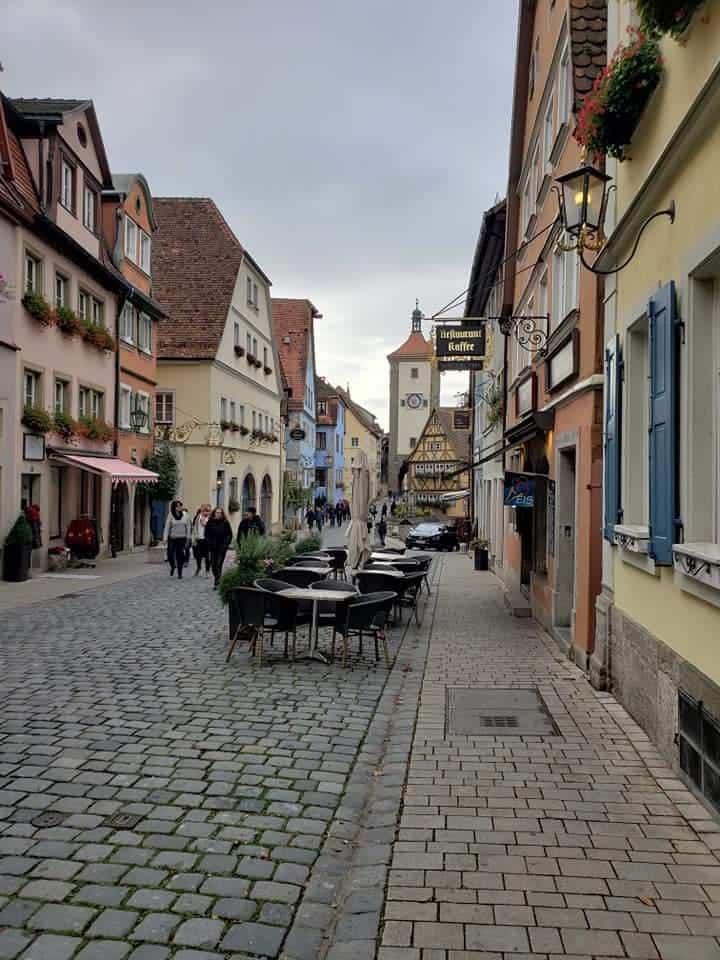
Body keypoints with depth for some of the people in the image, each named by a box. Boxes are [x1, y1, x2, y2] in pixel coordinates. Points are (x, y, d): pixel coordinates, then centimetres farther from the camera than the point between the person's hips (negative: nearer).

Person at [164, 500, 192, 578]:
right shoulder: (170, 515, -5)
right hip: (172, 538, -1)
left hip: (182, 538, 1)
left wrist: (188, 537, 4)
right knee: (170, 554, -2)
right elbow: (167, 527, -5)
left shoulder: (185, 515, 0)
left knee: (180, 556, 1)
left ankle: (180, 573, 11)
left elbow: (188, 526, 6)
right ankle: (172, 567, 30)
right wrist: (165, 538, -9)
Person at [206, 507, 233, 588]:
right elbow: (206, 534, 8)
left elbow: (229, 534, 5)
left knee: (219, 564, -9)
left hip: (222, 547, -2)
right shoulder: (210, 522, 3)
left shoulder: (225, 523, 0)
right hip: (212, 547, 2)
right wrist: (209, 542, -3)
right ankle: (218, 579, 27)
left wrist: (226, 543, -5)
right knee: (213, 564, 6)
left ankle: (216, 582, -6)